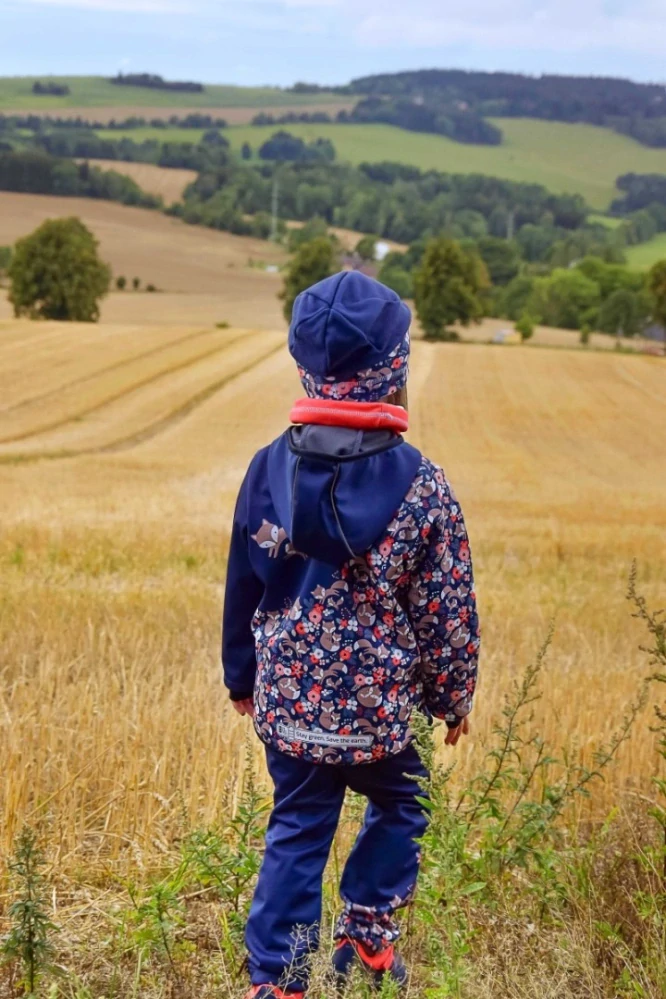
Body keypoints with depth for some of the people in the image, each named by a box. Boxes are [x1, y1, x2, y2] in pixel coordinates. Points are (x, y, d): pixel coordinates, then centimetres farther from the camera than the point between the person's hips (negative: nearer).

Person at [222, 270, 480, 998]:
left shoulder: (270, 468, -6)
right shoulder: (421, 486, -16)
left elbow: (241, 586, 4)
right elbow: (446, 610, -9)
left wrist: (242, 678, 19)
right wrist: (453, 699, 8)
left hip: (286, 697, 3)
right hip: (379, 704, -3)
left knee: (297, 829, 17)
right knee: (399, 807, 25)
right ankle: (367, 934, 29)